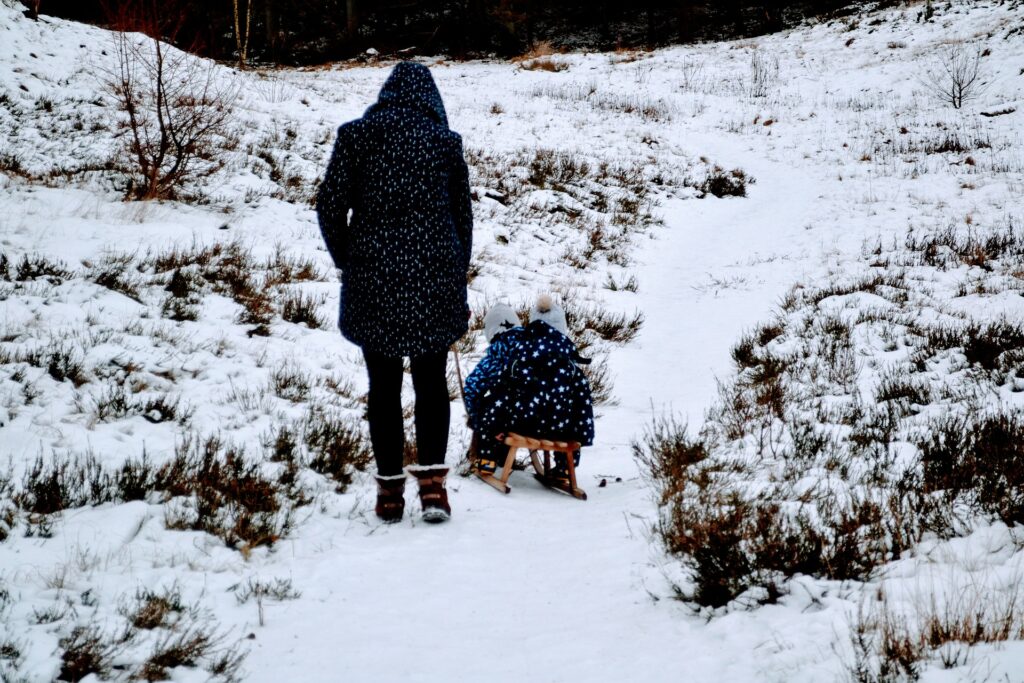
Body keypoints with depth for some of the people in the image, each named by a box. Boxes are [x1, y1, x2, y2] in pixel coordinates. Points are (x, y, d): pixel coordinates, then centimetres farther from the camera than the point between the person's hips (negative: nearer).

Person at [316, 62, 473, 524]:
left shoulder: (356, 135, 1)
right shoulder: (446, 142, 5)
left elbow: (330, 205, -2)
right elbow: (463, 216, 8)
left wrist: (346, 260, 12)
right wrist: (457, 280, 16)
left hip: (372, 279, 0)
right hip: (434, 277, 1)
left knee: (384, 385, 9)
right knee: (432, 382, 10)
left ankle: (390, 489, 11)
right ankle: (433, 483, -1)